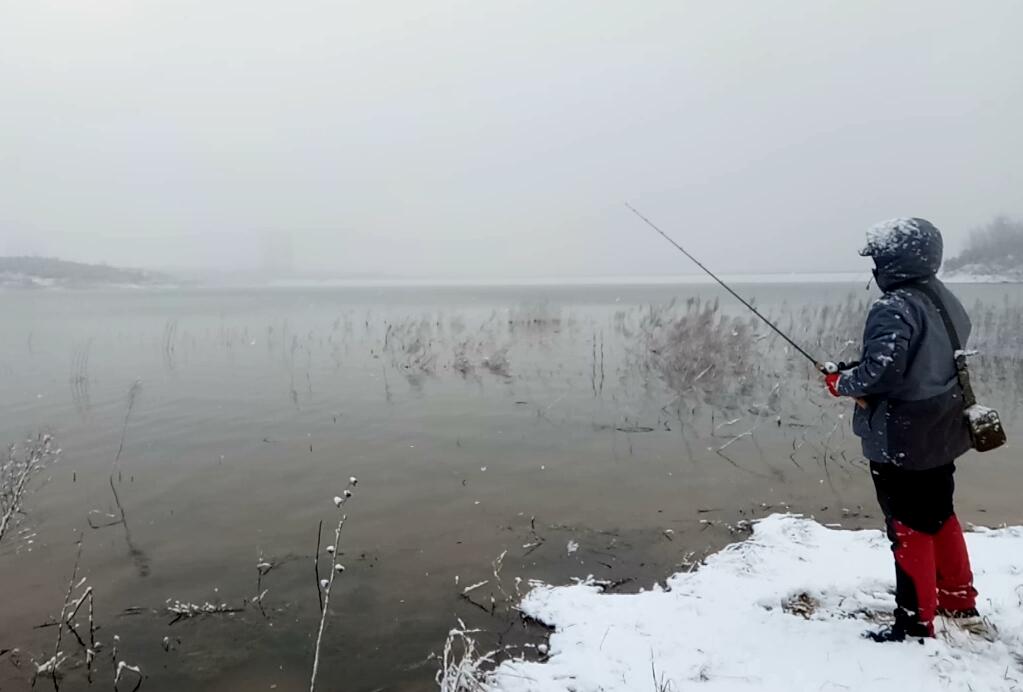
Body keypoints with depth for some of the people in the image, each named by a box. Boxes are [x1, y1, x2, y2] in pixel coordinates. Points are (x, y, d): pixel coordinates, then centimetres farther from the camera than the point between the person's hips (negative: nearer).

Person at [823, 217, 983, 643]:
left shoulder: (895, 308, -21)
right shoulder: (944, 300, 6)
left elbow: (880, 369, -29)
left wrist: (841, 382, -10)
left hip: (902, 438, -9)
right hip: (940, 432, 9)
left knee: (909, 528, 1)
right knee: (939, 516, 23)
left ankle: (916, 626, 13)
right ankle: (961, 604, 38)